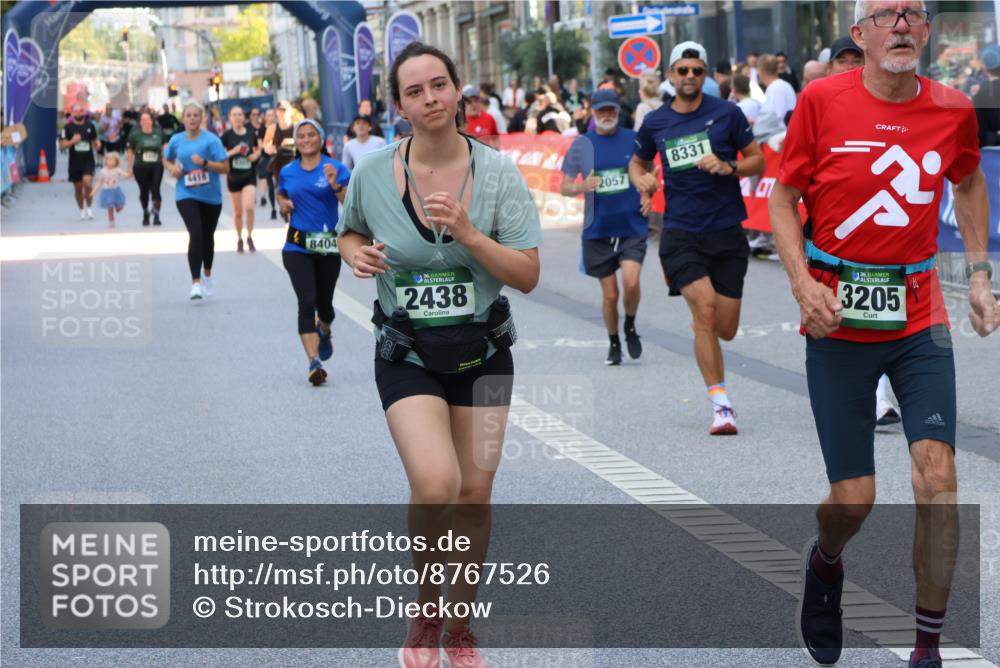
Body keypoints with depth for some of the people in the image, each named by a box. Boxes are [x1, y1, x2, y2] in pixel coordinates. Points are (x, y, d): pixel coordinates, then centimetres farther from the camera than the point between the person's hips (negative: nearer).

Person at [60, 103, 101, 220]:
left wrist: (98, 144, -7)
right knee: (78, 188, 8)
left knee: (87, 182, -20)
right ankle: (82, 211, 26)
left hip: (88, 161, 0)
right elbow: (62, 145, -3)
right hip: (75, 162, 0)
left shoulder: (90, 125, 5)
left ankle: (89, 207, -1)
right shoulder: (68, 127, -1)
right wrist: (72, 141, -22)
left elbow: (95, 139, 17)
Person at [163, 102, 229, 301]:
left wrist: (204, 162, -24)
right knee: (195, 234, -18)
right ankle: (196, 283, -18)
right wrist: (172, 168, -1)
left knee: (207, 237, 16)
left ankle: (207, 275, 41)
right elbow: (166, 159, 21)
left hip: (210, 195, 0)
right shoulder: (176, 140, 2)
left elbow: (225, 167, -11)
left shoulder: (211, 140, -8)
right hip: (186, 195, 0)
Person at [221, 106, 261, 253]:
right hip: (233, 177, 0)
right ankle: (239, 240, 27)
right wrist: (232, 152, -21)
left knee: (249, 207, -16)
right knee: (238, 211, 9)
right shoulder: (227, 135, -5)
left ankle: (250, 238, 3)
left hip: (249, 176, 0)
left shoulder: (251, 134, 0)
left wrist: (256, 155, -5)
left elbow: (257, 150, 16)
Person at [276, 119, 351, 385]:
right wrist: (284, 208, 3)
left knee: (324, 302, 12)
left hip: (328, 245, -1)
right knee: (307, 302, -15)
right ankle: (314, 361, -17)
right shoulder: (287, 172, 8)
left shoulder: (335, 168, -3)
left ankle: (324, 332, 48)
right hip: (297, 246, 1)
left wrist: (336, 185, -26)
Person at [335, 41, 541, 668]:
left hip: (483, 352, 1)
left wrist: (468, 233, -24)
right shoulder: (373, 173, -7)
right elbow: (351, 232, 14)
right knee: (435, 485, -21)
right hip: (408, 353, -1)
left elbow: (528, 275, -11)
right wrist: (356, 254, -9)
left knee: (475, 493, 5)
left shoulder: (497, 172, -9)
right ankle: (424, 610, 6)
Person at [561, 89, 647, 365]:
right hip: (597, 230, 0)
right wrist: (582, 187, -16)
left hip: (632, 226, 0)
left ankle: (630, 327, 10)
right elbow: (564, 186, 5)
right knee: (610, 294, 4)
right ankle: (614, 344, 26)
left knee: (631, 282, -19)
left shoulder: (633, 139, 3)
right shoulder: (581, 144, 2)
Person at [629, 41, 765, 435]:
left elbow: (758, 161, 5)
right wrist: (643, 181, 1)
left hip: (726, 231, 0)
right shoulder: (655, 123, 6)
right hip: (680, 233, 0)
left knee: (725, 329, 2)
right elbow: (637, 162, 23)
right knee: (705, 310, -19)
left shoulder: (726, 113, 0)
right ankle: (720, 404, -14)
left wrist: (728, 167, -14)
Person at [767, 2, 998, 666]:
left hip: (920, 317, 2)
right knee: (854, 498, 0)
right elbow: (784, 198, 1)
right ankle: (825, 564, 38)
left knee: (937, 473, -12)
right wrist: (804, 285, -12)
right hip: (838, 319, -2)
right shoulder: (822, 100, -6)